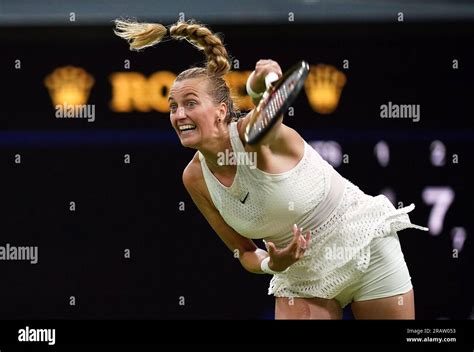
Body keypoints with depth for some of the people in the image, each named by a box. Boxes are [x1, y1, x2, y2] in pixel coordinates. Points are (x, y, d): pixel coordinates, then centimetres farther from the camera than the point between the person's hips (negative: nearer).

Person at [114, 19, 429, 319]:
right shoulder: (195, 178, -8)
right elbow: (245, 252, 2)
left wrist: (261, 86, -74)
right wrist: (271, 264, -19)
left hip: (365, 244, -5)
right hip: (303, 276, 5)